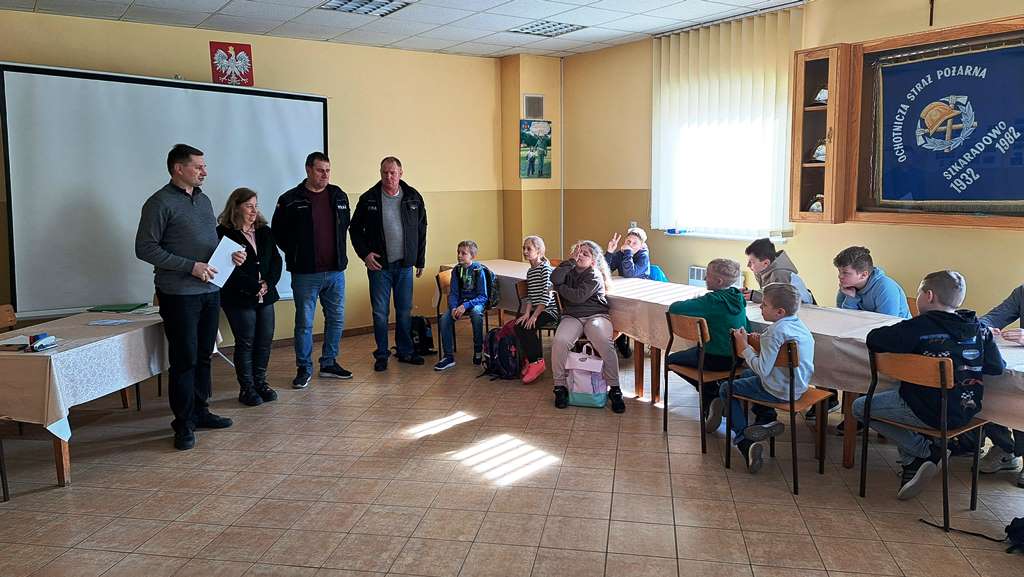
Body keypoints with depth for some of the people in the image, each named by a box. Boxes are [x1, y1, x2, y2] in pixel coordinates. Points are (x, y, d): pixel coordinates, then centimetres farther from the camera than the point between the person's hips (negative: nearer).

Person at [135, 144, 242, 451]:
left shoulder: (203, 200, 15)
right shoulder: (160, 203, -9)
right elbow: (145, 248, -13)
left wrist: (230, 255, 4)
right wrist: (191, 266, -18)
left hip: (210, 290, 7)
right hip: (179, 294, -7)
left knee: (203, 355, 14)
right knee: (184, 359, -3)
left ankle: (200, 411, 27)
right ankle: (184, 424, 7)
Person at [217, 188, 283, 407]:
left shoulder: (264, 232, 11)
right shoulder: (224, 233, -8)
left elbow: (276, 260, 10)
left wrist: (268, 284, -6)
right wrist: (255, 286, -14)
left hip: (265, 297, 6)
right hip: (240, 298, -5)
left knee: (265, 341, 7)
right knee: (245, 343, 0)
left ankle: (260, 382, 21)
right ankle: (246, 388, 10)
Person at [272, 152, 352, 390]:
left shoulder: (339, 196, 8)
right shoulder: (290, 200, -5)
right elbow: (278, 232, 2)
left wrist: (340, 253, 13)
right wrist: (296, 255, 1)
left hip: (335, 271, 4)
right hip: (306, 274, -4)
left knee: (336, 319, 11)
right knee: (304, 322, 2)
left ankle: (329, 363, 25)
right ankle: (304, 368, 13)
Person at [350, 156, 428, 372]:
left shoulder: (413, 198, 3)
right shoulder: (368, 199, -3)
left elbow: (421, 231, 9)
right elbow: (355, 229, 5)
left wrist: (420, 260, 8)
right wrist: (364, 253, -8)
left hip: (405, 265, 2)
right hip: (378, 265, -2)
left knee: (405, 311, 9)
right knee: (380, 312, 3)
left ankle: (405, 351, 22)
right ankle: (381, 355, 15)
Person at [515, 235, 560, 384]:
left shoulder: (545, 268, -12)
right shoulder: (530, 271, 15)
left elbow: (546, 295, -17)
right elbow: (530, 296, 13)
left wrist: (534, 316, -20)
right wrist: (527, 313, -5)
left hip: (549, 310, -7)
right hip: (536, 310, 7)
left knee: (525, 327, -24)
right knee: (518, 325, -14)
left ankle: (537, 362, -8)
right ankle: (531, 360, 0)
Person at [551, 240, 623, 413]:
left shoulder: (595, 276, -2)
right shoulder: (569, 269, 13)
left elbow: (578, 297, -15)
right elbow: (554, 278, -10)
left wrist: (560, 287, -1)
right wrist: (571, 260, -8)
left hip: (596, 315, -3)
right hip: (572, 316, 3)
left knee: (604, 342, -33)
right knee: (560, 341, -29)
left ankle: (614, 389, -18)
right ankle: (560, 387, -13)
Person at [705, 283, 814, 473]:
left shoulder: (775, 331, -25)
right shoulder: (799, 324, 3)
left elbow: (763, 370, -27)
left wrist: (744, 347, -16)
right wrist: (762, 342, 1)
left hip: (780, 392, -9)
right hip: (799, 385, 9)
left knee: (727, 390, 7)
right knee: (746, 374, 31)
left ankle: (745, 442, 1)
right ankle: (768, 423, 20)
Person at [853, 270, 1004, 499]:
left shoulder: (920, 327, -17)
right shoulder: (979, 328, -1)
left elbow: (874, 340, -16)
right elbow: (997, 367, 1)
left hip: (929, 412, -7)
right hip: (965, 412, 7)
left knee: (859, 407, 11)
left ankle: (926, 450, 5)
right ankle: (913, 463, 24)